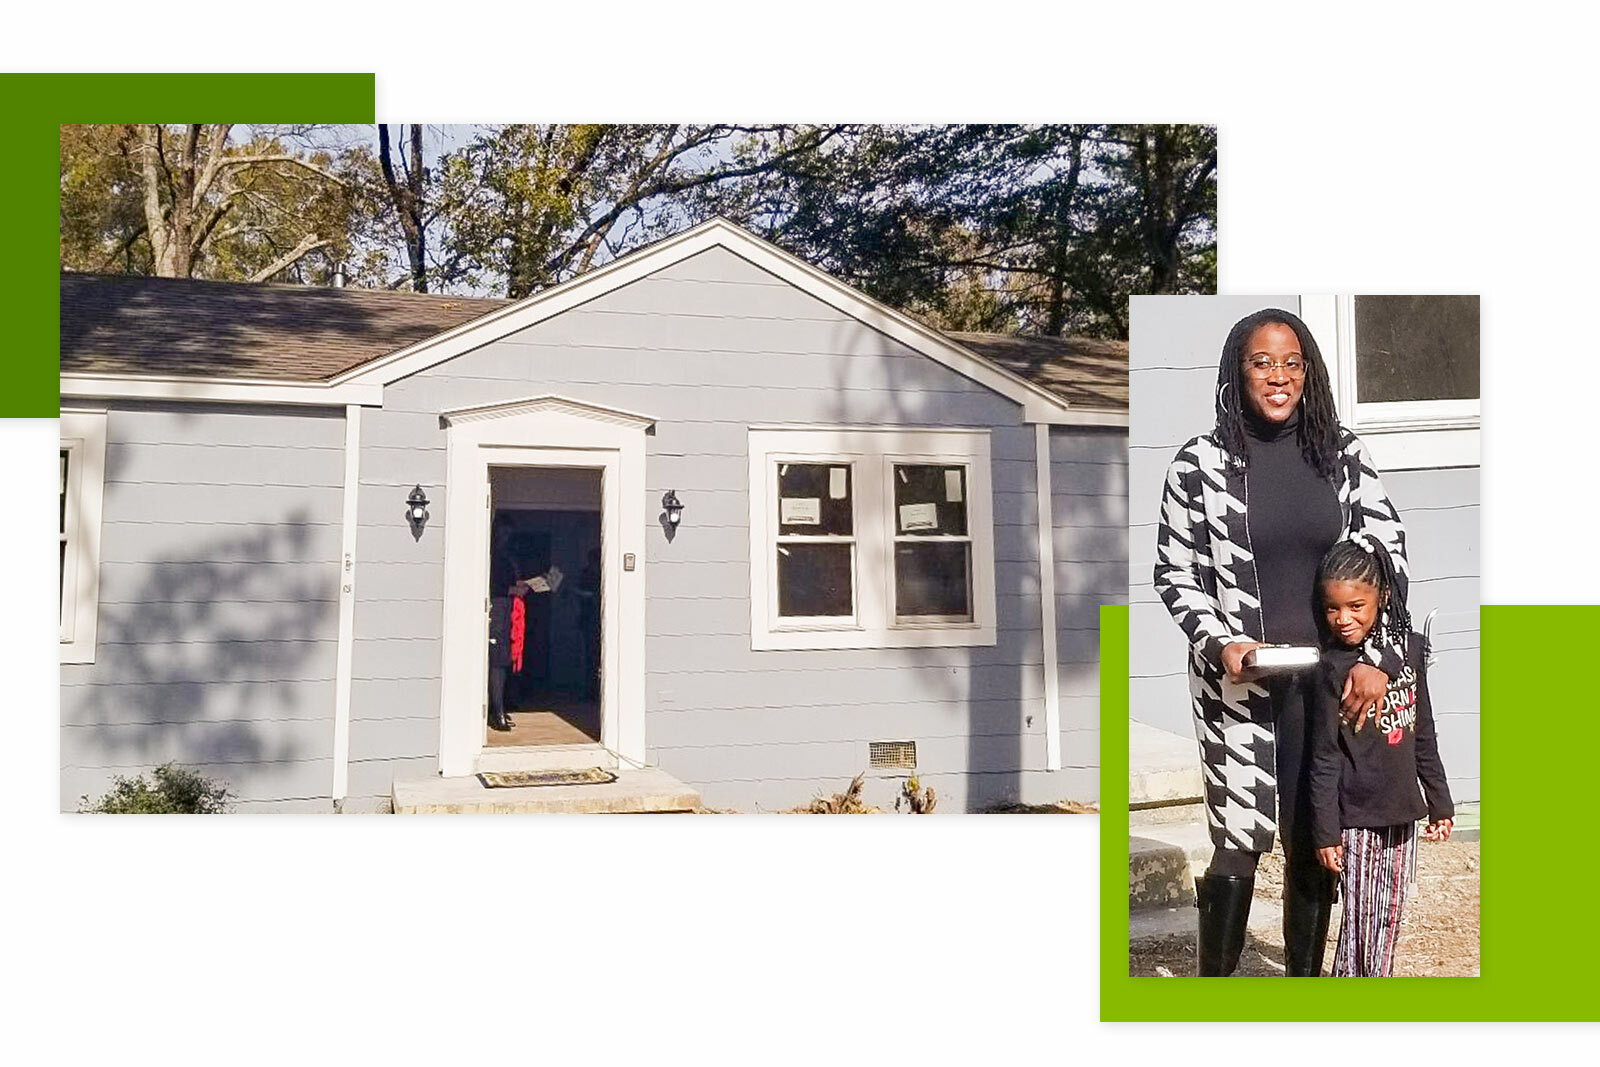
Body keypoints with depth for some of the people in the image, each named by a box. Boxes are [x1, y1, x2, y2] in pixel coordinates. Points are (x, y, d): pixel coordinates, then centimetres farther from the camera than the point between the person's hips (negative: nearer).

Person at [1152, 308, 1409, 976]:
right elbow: (1174, 572, 0)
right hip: (1239, 682, -3)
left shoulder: (1344, 455, 5)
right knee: (1237, 846, -1)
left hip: (1332, 682, 3)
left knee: (1313, 847, 11)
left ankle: (1304, 980, 28)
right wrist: (1220, 643, -14)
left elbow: (1390, 557, 5)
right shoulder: (1200, 463, -3)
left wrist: (1379, 659, -5)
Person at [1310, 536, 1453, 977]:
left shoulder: (1409, 647, 1)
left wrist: (1439, 801, 14)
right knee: (1361, 918, 1)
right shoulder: (1333, 668, -14)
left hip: (1402, 812, 5)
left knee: (1391, 915, 15)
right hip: (1357, 817, -5)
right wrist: (1325, 832, -11)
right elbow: (1324, 758, -11)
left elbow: (1423, 735, 11)